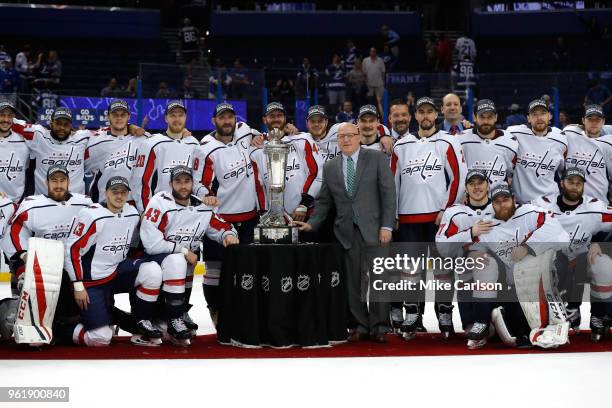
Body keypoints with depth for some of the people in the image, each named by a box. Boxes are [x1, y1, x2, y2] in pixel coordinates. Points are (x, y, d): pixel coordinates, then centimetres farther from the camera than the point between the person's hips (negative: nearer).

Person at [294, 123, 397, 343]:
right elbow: (324, 201, 17)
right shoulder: (330, 167, 14)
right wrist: (312, 223, 4)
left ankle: (379, 327, 5)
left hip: (373, 228, -3)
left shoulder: (377, 158, 4)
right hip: (346, 231, 3)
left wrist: (387, 226, -8)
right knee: (353, 281, 4)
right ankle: (360, 326, 12)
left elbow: (388, 193, -1)